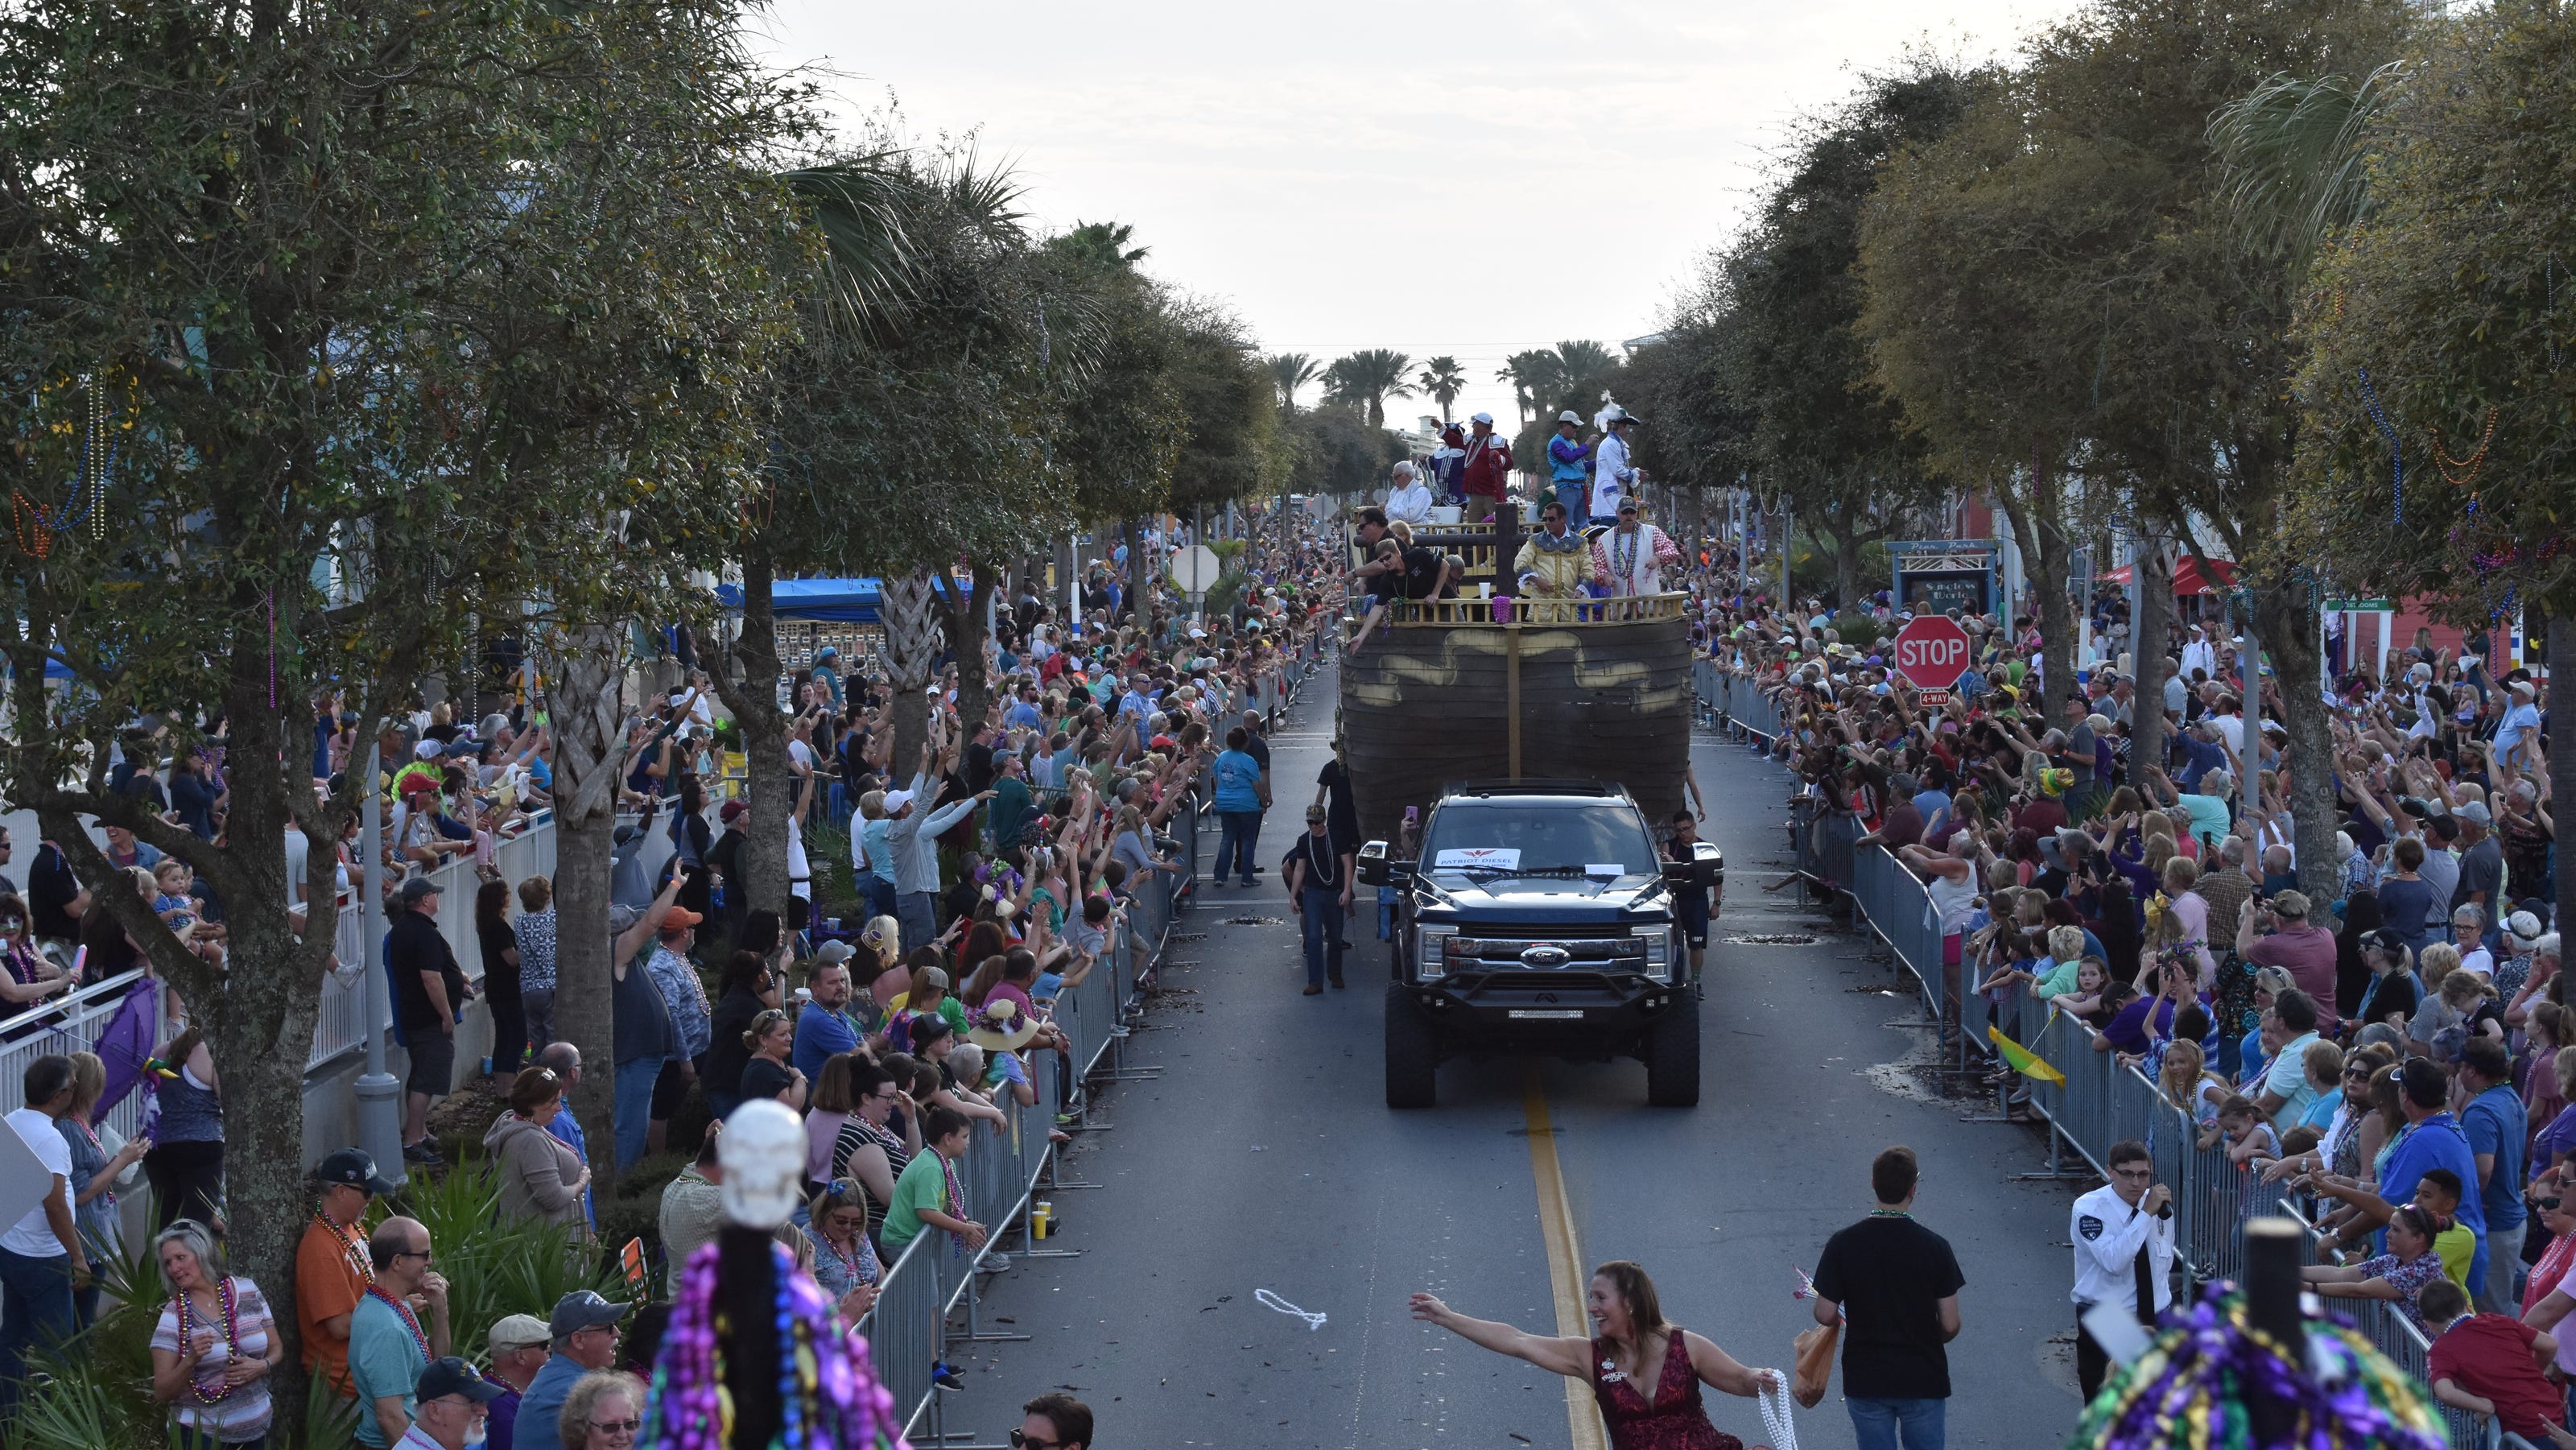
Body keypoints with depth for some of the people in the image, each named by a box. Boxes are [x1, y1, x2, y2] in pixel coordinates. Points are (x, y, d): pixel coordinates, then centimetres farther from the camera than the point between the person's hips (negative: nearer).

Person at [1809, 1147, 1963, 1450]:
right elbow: (1950, 1325, -9)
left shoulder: (1843, 1245, -11)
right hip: (1924, 1380, -1)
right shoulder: (1934, 1246, -12)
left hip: (1865, 1380, 1)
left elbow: (1825, 1315, -9)